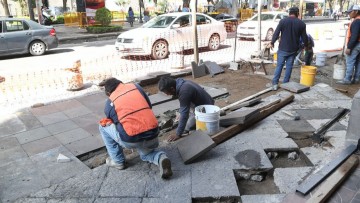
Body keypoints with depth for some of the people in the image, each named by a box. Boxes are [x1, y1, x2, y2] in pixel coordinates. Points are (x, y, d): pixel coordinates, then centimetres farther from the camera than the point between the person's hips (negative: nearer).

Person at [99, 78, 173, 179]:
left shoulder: (110, 103, 8)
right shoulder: (136, 87, 14)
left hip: (131, 140, -4)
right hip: (152, 136, 4)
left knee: (103, 126, 22)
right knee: (146, 154, 37)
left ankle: (118, 161, 26)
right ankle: (161, 158, 2)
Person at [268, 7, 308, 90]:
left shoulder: (283, 21, -5)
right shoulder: (301, 24, 1)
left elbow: (276, 33, -6)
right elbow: (304, 37, 6)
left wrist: (272, 43, 6)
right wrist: (306, 45, 23)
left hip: (283, 48, -1)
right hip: (293, 49, 2)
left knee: (279, 65, 3)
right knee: (289, 66, 9)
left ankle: (275, 84, 0)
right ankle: (285, 84, 13)